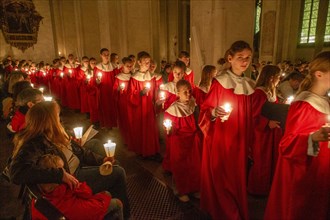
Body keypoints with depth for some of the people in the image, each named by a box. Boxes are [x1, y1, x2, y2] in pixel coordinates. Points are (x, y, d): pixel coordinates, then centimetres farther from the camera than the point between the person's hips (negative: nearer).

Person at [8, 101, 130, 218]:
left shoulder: (51, 135, 2)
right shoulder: (34, 144, -24)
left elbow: (76, 150, 11)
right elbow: (17, 172, -40)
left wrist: (101, 159, 6)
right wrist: (61, 174, -40)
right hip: (70, 182, -9)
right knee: (118, 173, -10)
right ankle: (124, 215, 17)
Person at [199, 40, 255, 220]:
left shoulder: (249, 85, 6)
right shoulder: (219, 82, -11)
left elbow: (248, 117, 13)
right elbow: (206, 110, -9)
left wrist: (248, 141, 13)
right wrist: (214, 113, -30)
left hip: (239, 140, 6)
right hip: (220, 139, -5)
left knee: (237, 177, 17)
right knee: (221, 179, 6)